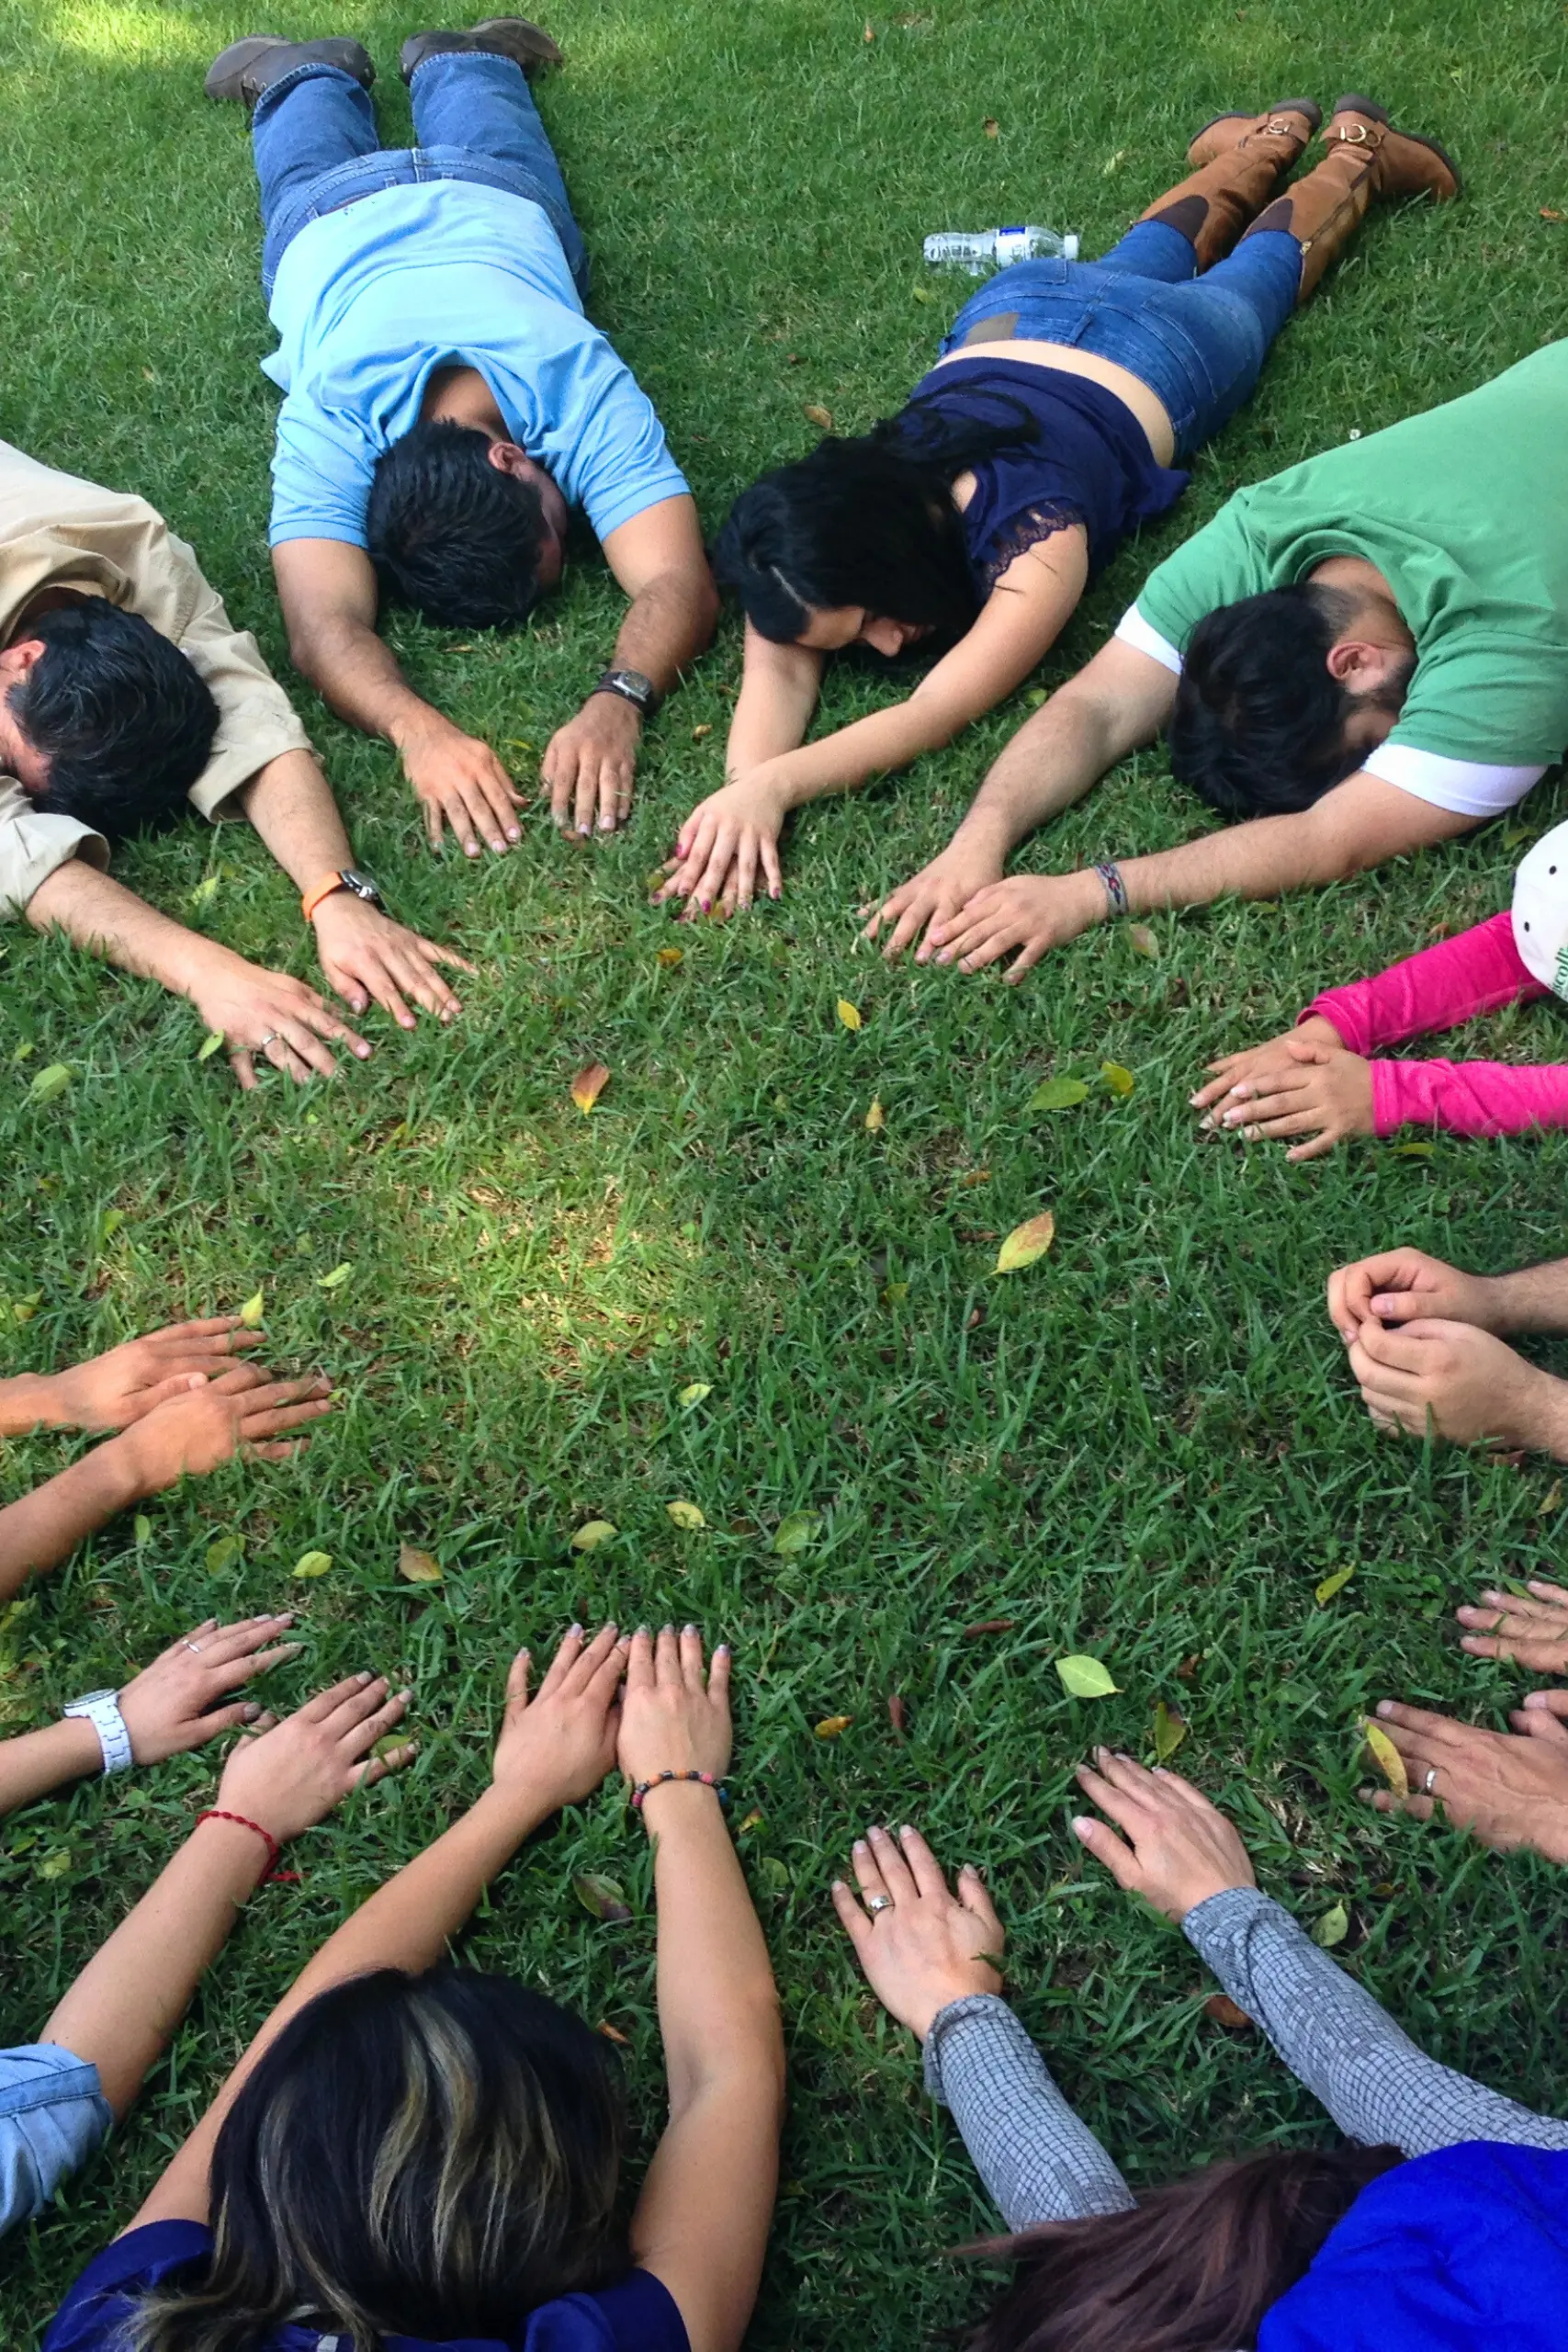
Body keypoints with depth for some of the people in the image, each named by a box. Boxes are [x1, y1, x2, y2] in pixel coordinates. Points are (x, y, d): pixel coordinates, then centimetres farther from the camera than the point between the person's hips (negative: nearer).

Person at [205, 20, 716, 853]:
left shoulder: (585, 390, -50)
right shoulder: (329, 426, -51)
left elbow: (681, 582, -60)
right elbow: (324, 625, -61)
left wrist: (616, 702, -79)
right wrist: (418, 730, -82)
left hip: (488, 207, 1)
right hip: (338, 226, 0)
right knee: (316, 166, 36)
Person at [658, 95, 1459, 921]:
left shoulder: (1037, 542, -50)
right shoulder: (822, 521, -38)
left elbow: (930, 720, -59)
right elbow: (778, 673, -47)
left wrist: (772, 784, -73)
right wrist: (744, 787, -68)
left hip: (1163, 352, -3)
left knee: (1268, 266, 30)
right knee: (1144, 261, 36)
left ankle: (1356, 148, 54)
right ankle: (1270, 139, 60)